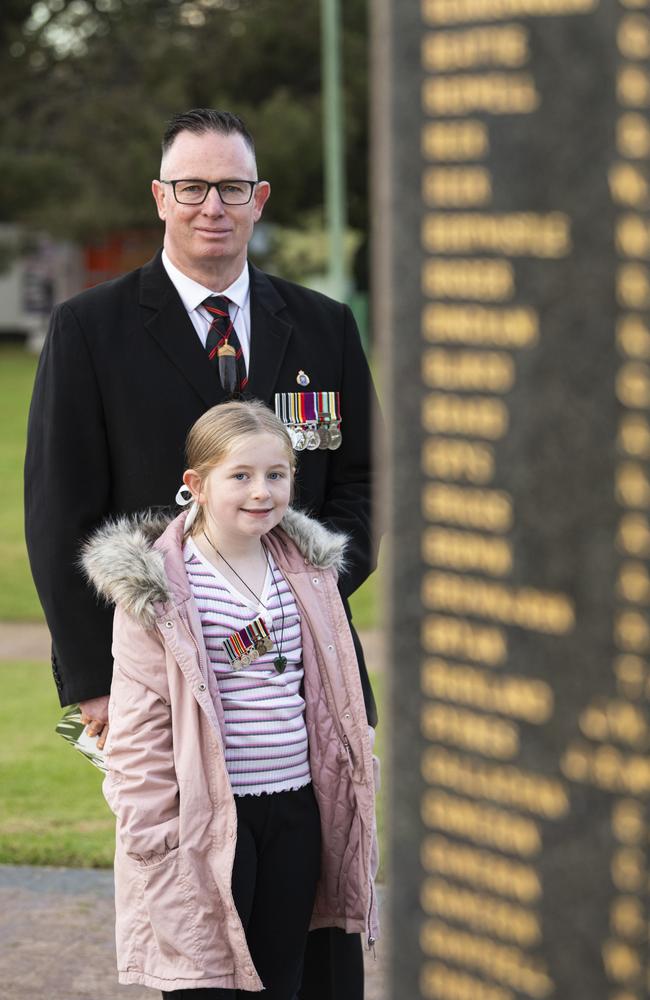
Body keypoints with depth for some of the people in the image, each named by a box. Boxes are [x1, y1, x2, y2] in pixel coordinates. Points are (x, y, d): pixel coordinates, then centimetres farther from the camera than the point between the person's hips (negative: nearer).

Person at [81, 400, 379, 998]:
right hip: (209, 814, -5)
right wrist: (154, 830, -12)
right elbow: (139, 723, -10)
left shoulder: (308, 570, 8)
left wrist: (354, 782, 16)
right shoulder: (157, 586, -10)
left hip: (295, 810, 5)